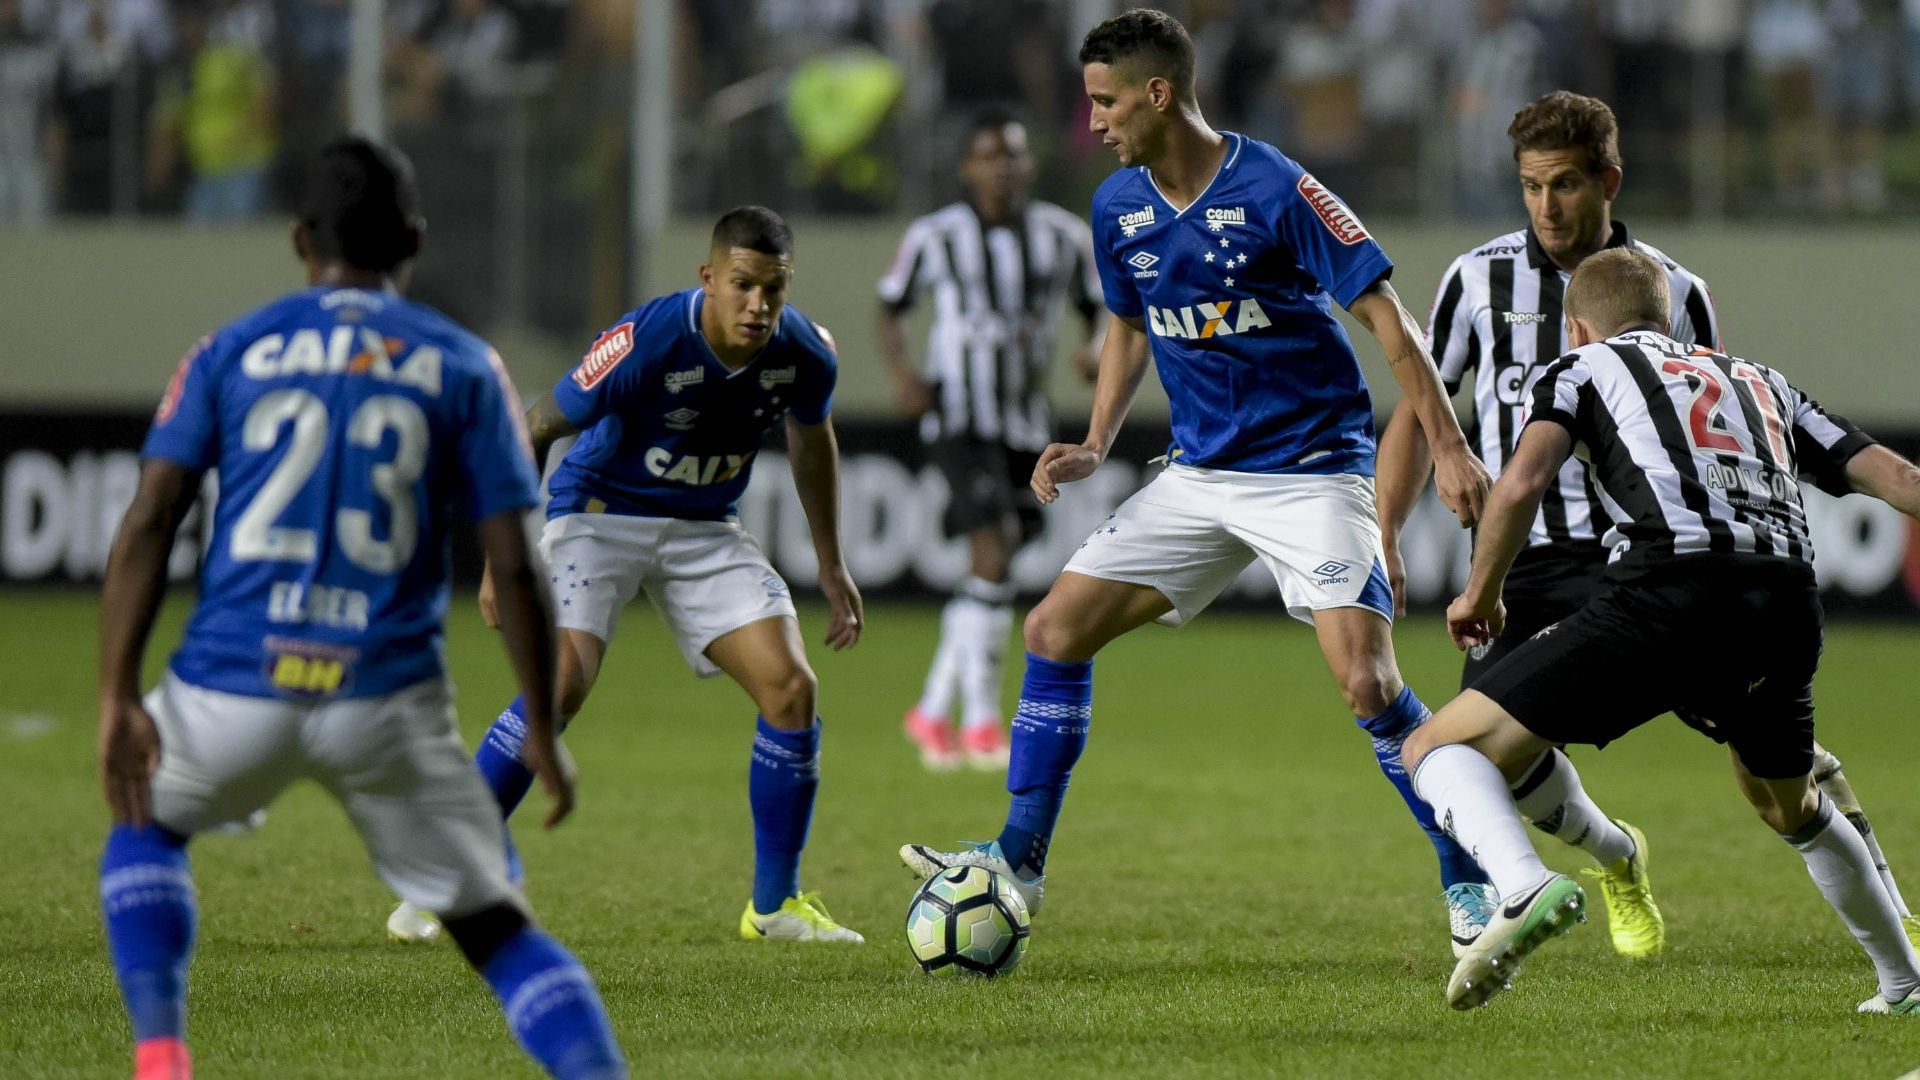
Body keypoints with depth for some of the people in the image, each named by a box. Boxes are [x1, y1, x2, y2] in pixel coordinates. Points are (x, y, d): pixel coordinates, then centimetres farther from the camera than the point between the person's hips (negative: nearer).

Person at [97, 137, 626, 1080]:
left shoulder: (231, 352, 9)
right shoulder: (462, 367, 8)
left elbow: (149, 523, -2)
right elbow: (513, 569, 2)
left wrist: (118, 698, -3)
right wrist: (542, 730, 10)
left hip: (233, 686, 0)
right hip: (389, 699, 0)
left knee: (146, 820, 30)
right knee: (496, 927, 11)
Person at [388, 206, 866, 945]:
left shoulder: (804, 354, -13)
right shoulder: (646, 342, -28)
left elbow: (812, 441, 11)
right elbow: (537, 429, -15)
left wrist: (831, 566, 13)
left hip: (706, 530, 5)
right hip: (600, 514, -5)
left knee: (790, 689, -10)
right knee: (560, 686, -24)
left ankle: (775, 904, 5)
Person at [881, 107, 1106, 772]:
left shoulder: (1063, 237, 3)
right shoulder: (935, 238, -5)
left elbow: (1098, 308, 14)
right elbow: (891, 308, 7)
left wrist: (1098, 348, -9)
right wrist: (903, 372, -11)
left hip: (1027, 424, 5)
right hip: (960, 420, -5)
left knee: (993, 571, 9)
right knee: (992, 557, -18)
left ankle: (933, 711, 25)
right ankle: (982, 724, -14)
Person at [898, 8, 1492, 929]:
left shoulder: (1275, 190, -17)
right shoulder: (1118, 207, 3)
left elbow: (1383, 313, -14)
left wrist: (1448, 448, -18)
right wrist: (1094, 447, 8)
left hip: (1310, 467, -7)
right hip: (1199, 474, 7)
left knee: (1366, 684, -19)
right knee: (1054, 629, 1)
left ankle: (1470, 878, -4)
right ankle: (1019, 861, 11)